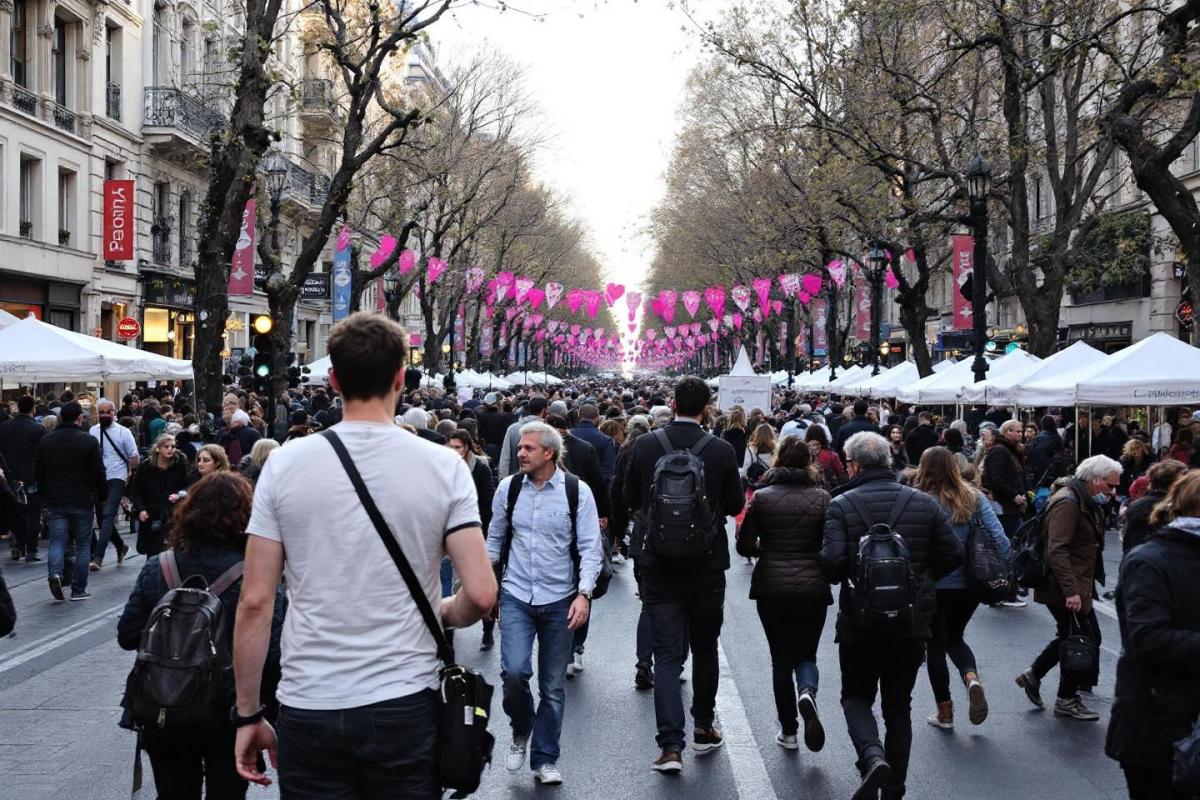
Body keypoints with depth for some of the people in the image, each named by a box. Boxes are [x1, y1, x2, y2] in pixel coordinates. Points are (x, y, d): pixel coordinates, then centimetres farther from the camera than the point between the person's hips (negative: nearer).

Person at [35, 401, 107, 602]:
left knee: (57, 541, 6)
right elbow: (99, 474, -10)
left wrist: (45, 496, 20)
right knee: (83, 544, 6)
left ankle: (55, 571, -22)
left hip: (55, 502, 3)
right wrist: (103, 495, 5)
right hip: (82, 502, -3)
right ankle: (79, 590, 7)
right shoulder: (89, 441, -10)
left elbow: (38, 473, 9)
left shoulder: (46, 440, 3)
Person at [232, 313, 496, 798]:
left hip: (309, 710, 1)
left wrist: (247, 714, 6)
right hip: (406, 707, 0)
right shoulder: (443, 466, -4)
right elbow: (481, 594, -8)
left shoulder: (285, 463, -3)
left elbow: (254, 603, -3)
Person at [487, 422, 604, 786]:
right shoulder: (508, 488, 0)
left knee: (553, 686, 7)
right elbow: (495, 540, 12)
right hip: (516, 596, 1)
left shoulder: (577, 491, -7)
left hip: (560, 601, -1)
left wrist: (583, 594, -17)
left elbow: (591, 548, -6)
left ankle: (545, 759, 22)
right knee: (514, 672, -16)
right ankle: (521, 729, 15)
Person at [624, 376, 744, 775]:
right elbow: (735, 505, 0)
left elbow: (631, 500, 5)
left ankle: (671, 745, -8)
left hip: (659, 565, 0)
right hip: (707, 564, 0)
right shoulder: (722, 450, -10)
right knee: (704, 647, 18)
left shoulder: (644, 446, -6)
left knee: (666, 653, 1)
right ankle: (703, 729, 29)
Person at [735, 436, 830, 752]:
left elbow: (745, 545, -2)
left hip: (772, 589, 0)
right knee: (806, 655, 13)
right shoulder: (821, 497, -3)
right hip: (813, 588, 0)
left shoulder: (762, 497, -3)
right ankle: (807, 693, -19)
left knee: (781, 659, 12)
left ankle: (788, 731, 13)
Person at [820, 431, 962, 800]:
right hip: (912, 621, 3)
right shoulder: (924, 503, 0)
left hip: (860, 621, -3)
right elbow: (953, 554, 1)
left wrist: (843, 578, 5)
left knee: (856, 697, 14)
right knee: (898, 706, 15)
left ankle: (873, 757, -12)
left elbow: (832, 561, -18)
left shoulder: (842, 505, -9)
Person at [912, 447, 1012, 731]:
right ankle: (972, 677, -4)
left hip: (933, 587, -4)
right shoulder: (974, 498, -1)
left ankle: (945, 712, 17)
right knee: (955, 637, 24)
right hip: (969, 583, 4)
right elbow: (998, 535, -8)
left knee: (936, 645, 13)